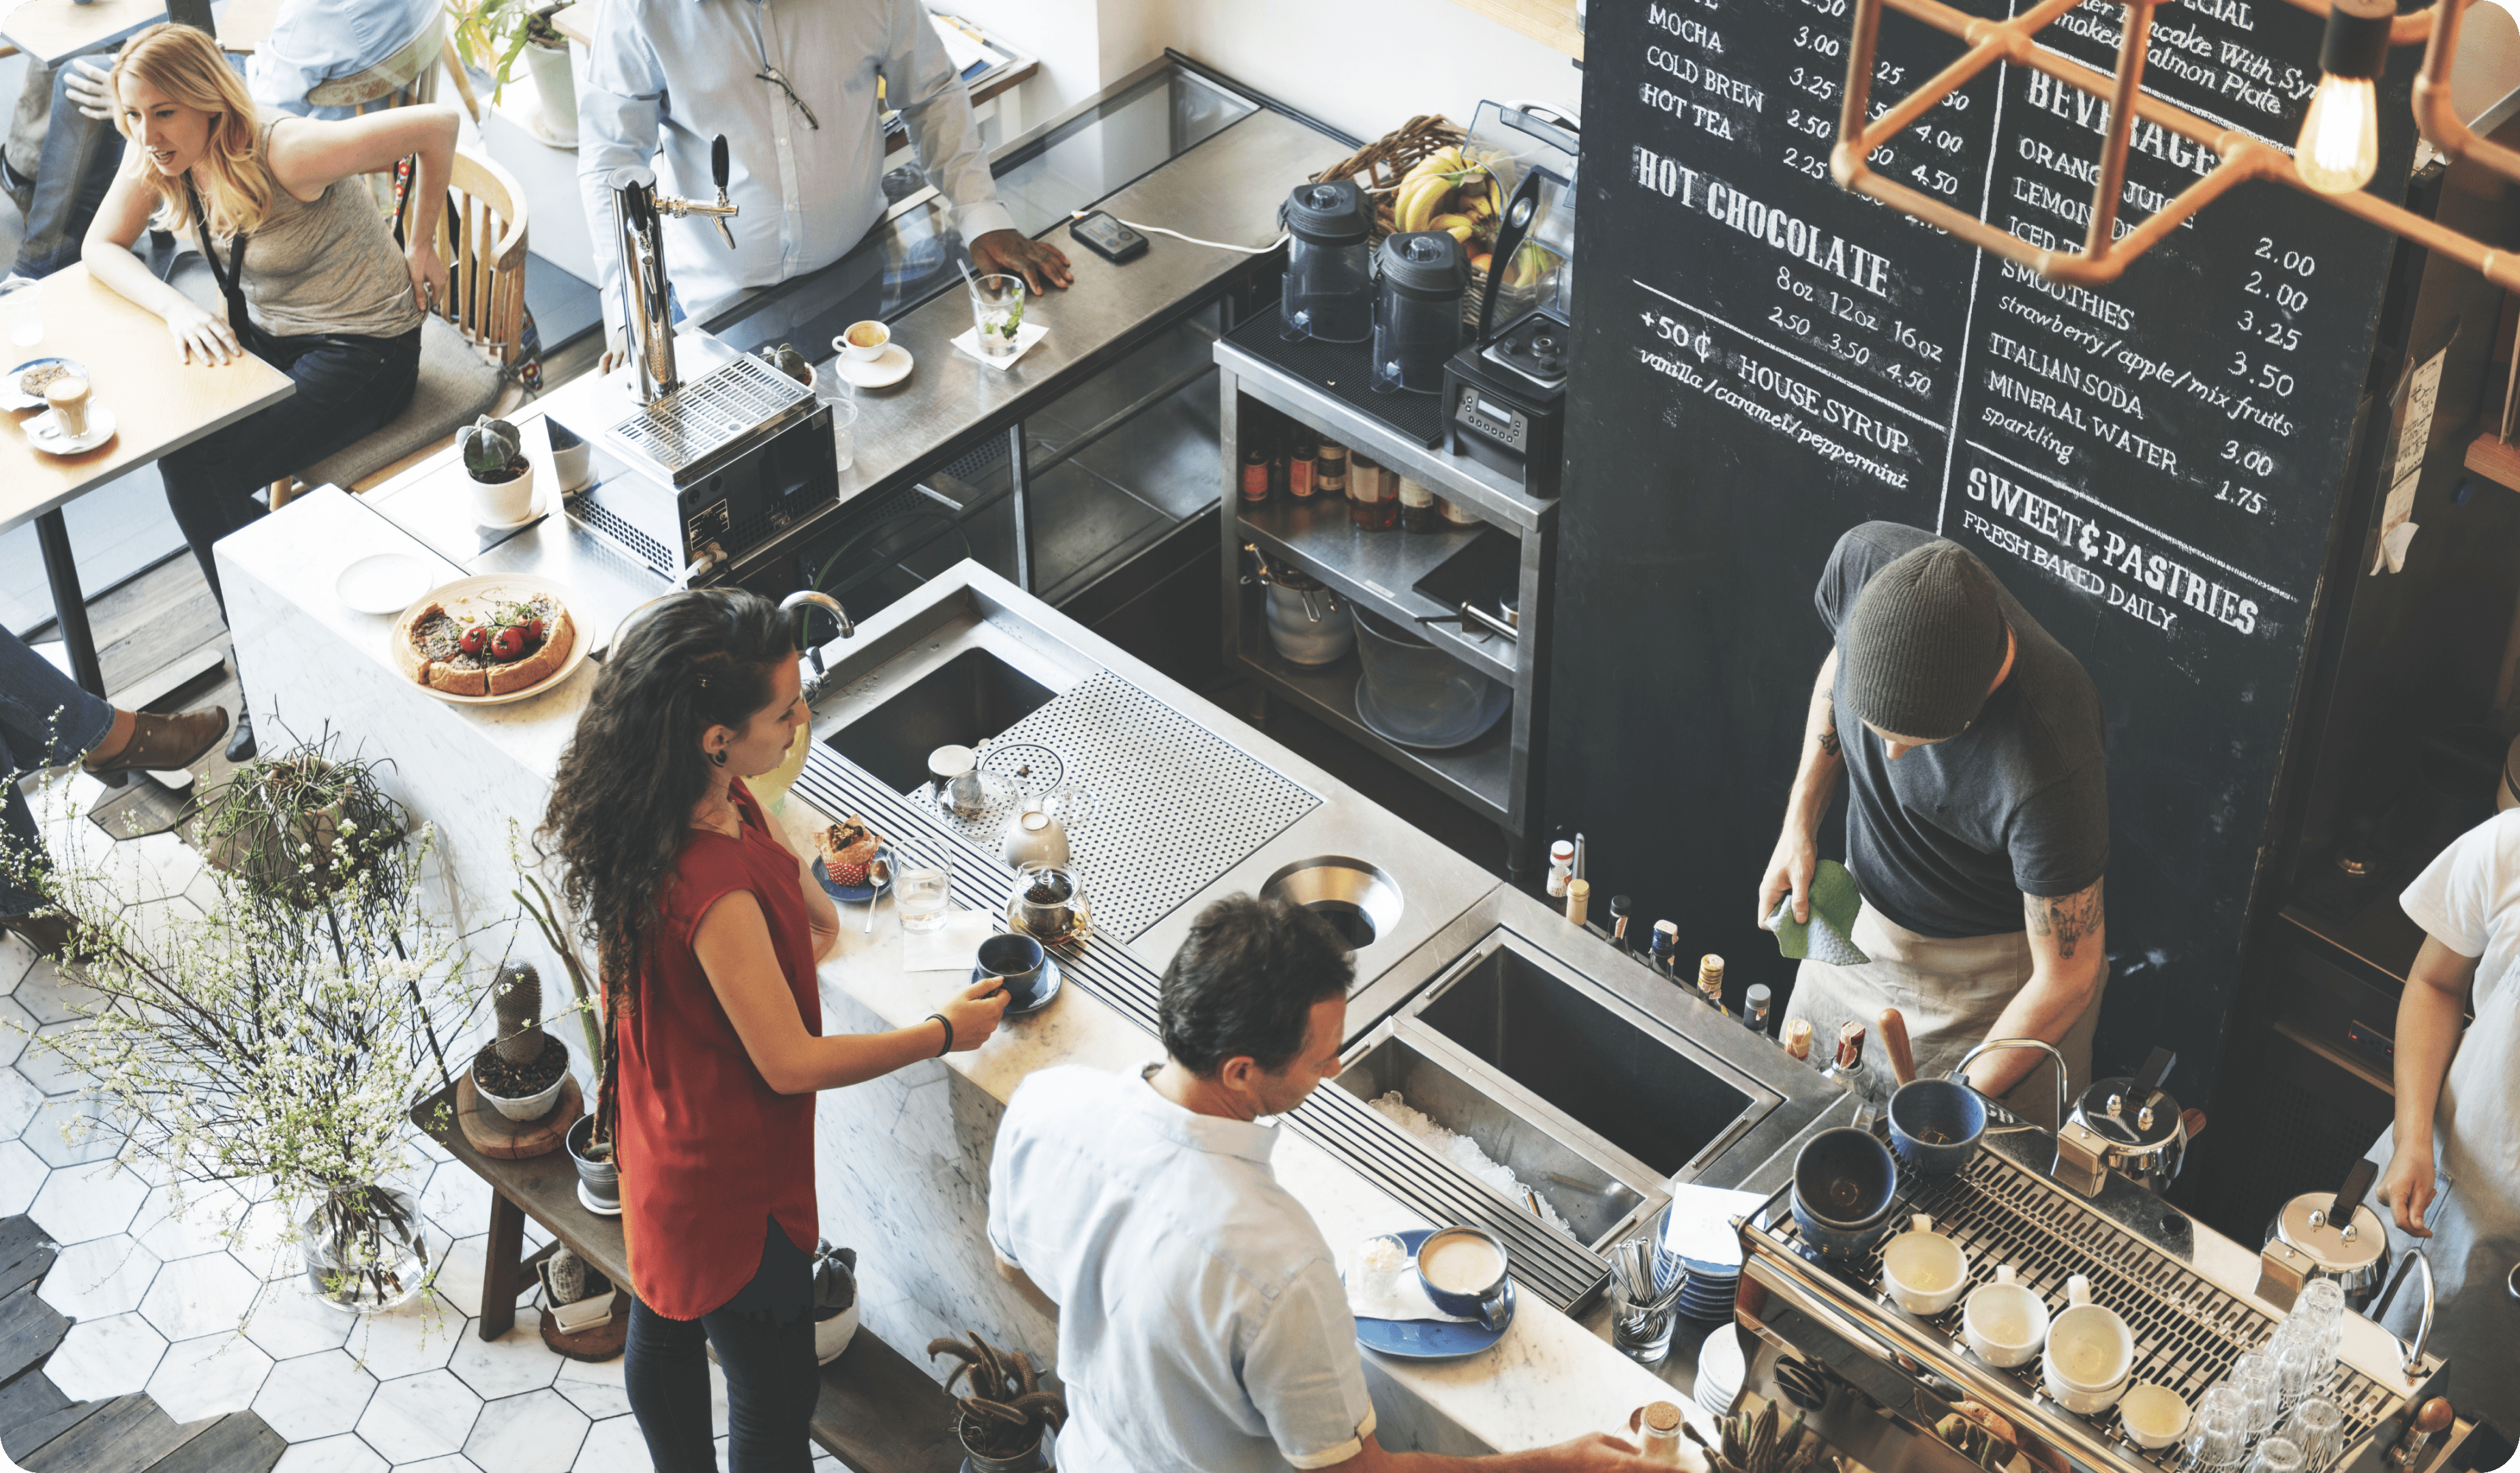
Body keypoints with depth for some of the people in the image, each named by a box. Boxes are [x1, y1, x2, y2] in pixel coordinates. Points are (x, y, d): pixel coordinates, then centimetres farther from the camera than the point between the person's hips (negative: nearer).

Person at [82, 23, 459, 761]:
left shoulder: (287, 153, -29)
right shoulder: (157, 157, -7)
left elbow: (439, 124, -25)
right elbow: (101, 248, 1)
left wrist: (422, 244, -10)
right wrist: (179, 309, -20)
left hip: (364, 351, -7)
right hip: (267, 337, 7)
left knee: (202, 477, -22)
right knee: (176, 451, -16)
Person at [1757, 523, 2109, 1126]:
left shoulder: (2047, 766, -42)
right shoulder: (1865, 560, -28)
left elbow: (2068, 977, -26)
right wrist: (1799, 822, -5)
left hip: (1995, 974, -5)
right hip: (1865, 916, 5)